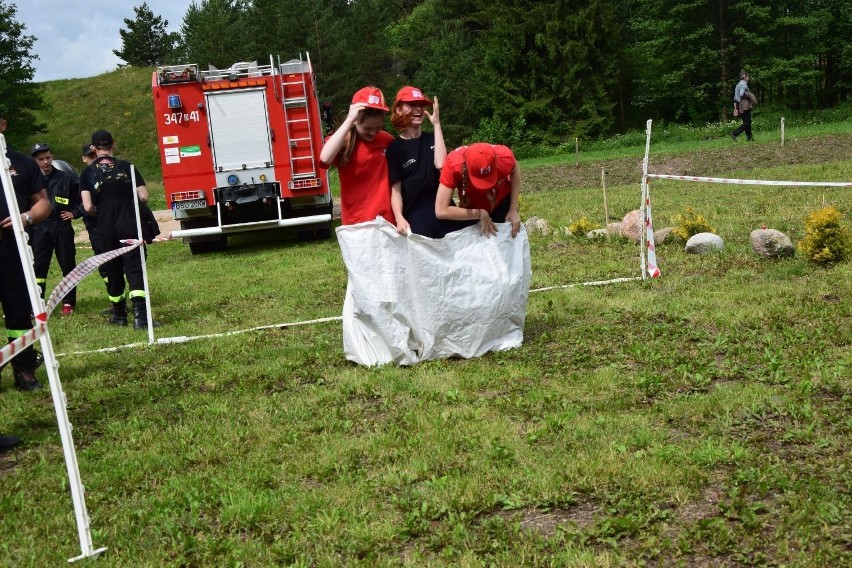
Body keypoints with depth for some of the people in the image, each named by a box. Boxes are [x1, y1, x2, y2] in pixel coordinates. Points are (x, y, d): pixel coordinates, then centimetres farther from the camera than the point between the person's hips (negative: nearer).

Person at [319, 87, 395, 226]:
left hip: (387, 221, 3)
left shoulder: (387, 141, 3)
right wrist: (348, 121, -23)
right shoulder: (343, 141, -5)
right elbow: (325, 158, -28)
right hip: (357, 224, -3)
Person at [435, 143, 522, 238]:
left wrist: (513, 210, -16)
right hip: (472, 208, 0)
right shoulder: (452, 164, -39)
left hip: (502, 203, 1)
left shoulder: (504, 156, -36)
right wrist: (479, 214, -36)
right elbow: (441, 211, -40)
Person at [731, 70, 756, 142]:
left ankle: (749, 137, 12)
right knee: (747, 123, -9)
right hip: (745, 106, -10)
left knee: (747, 122, 12)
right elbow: (742, 94, -25)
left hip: (739, 106, 10)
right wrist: (749, 95, -8)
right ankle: (734, 134, -17)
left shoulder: (738, 85, 21)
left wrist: (735, 108, 19)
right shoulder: (744, 84, -9)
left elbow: (735, 98, 20)